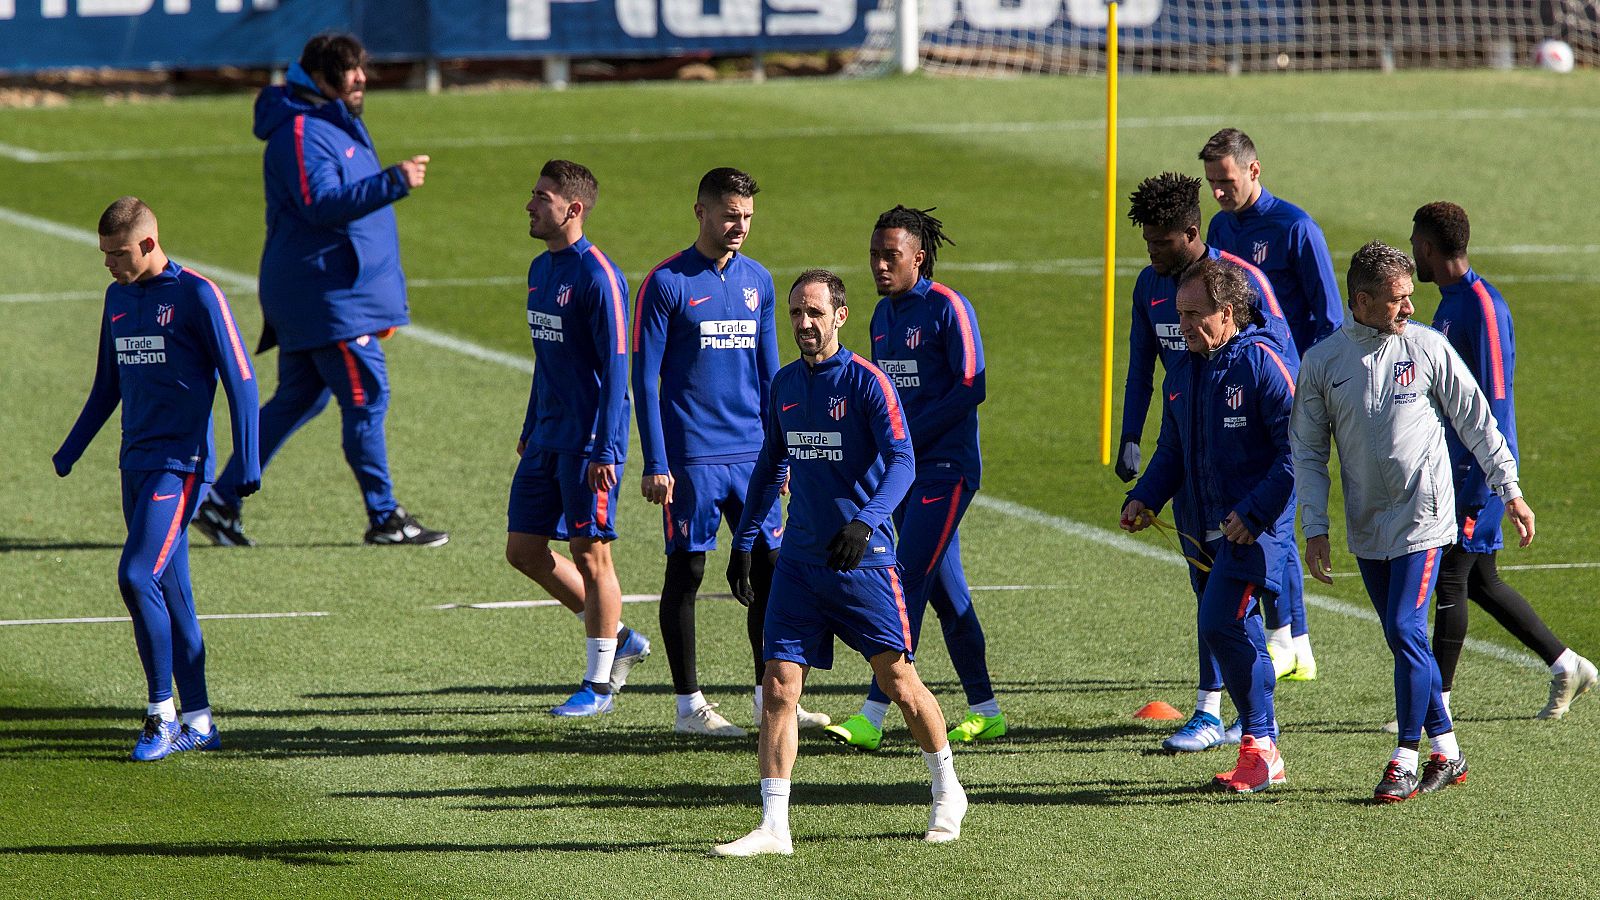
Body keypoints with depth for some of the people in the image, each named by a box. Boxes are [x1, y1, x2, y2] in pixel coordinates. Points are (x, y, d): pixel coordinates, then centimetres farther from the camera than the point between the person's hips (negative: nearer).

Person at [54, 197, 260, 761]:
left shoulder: (196, 296, -8)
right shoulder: (118, 298, 13)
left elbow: (240, 380, -9)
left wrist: (248, 463, -13)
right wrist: (70, 452, 23)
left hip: (181, 463, -7)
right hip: (136, 463, 7)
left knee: (137, 576, -17)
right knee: (169, 592, 7)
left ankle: (163, 713, -9)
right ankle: (198, 723, 12)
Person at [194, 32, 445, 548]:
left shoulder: (340, 127, 19)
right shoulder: (302, 132, -14)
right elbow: (322, 205, -26)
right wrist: (393, 182, -35)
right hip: (325, 295, -10)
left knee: (298, 400, 11)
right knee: (366, 397, -8)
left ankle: (222, 501, 14)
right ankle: (385, 519, -3)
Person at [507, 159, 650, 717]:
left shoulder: (598, 277, -16)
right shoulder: (541, 269, 12)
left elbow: (614, 368, -18)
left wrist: (606, 451, -21)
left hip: (588, 441, -9)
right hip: (548, 438, 9)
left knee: (590, 554, -2)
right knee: (523, 549, 8)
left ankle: (598, 685, 8)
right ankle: (619, 639, 22)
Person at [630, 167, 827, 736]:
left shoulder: (758, 282, 10)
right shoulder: (667, 284, -6)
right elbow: (645, 378, -7)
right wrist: (654, 464, -11)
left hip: (751, 454, 5)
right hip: (691, 457, -5)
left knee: (770, 568, 4)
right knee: (686, 571, 1)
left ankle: (769, 696, 14)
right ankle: (689, 705, 8)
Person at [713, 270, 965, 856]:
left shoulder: (867, 382, -9)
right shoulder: (784, 385, 10)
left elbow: (902, 461, -17)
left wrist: (866, 521, -32)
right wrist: (744, 539, 16)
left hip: (863, 559, -5)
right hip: (799, 559, 5)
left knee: (898, 681, 3)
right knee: (779, 686, -5)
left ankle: (947, 794, 26)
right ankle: (773, 827, -6)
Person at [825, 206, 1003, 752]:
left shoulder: (948, 308, -10)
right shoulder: (884, 313, 13)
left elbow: (969, 387, -15)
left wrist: (909, 437, -16)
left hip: (945, 466, -8)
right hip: (904, 467, 8)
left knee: (907, 582, -13)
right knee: (946, 590, 10)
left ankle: (874, 715, -16)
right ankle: (984, 712, 17)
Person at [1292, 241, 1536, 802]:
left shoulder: (1427, 347, -4)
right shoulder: (1321, 364, 0)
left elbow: (1476, 422, 3)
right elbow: (1308, 451, 6)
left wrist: (1510, 492, 4)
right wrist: (1314, 528, -1)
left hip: (1423, 521, -3)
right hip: (1367, 531, 3)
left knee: (1406, 632, -13)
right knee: (1405, 643, 8)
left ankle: (1406, 759, -5)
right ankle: (1446, 751, 20)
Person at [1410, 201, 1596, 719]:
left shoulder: (1483, 306, -16)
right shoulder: (1449, 304, 14)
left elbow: (1496, 400, -19)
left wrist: (1479, 483, -21)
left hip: (1477, 465, -10)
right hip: (1451, 465, 10)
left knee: (1451, 578, -6)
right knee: (1479, 582, 13)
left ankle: (1437, 702, -2)